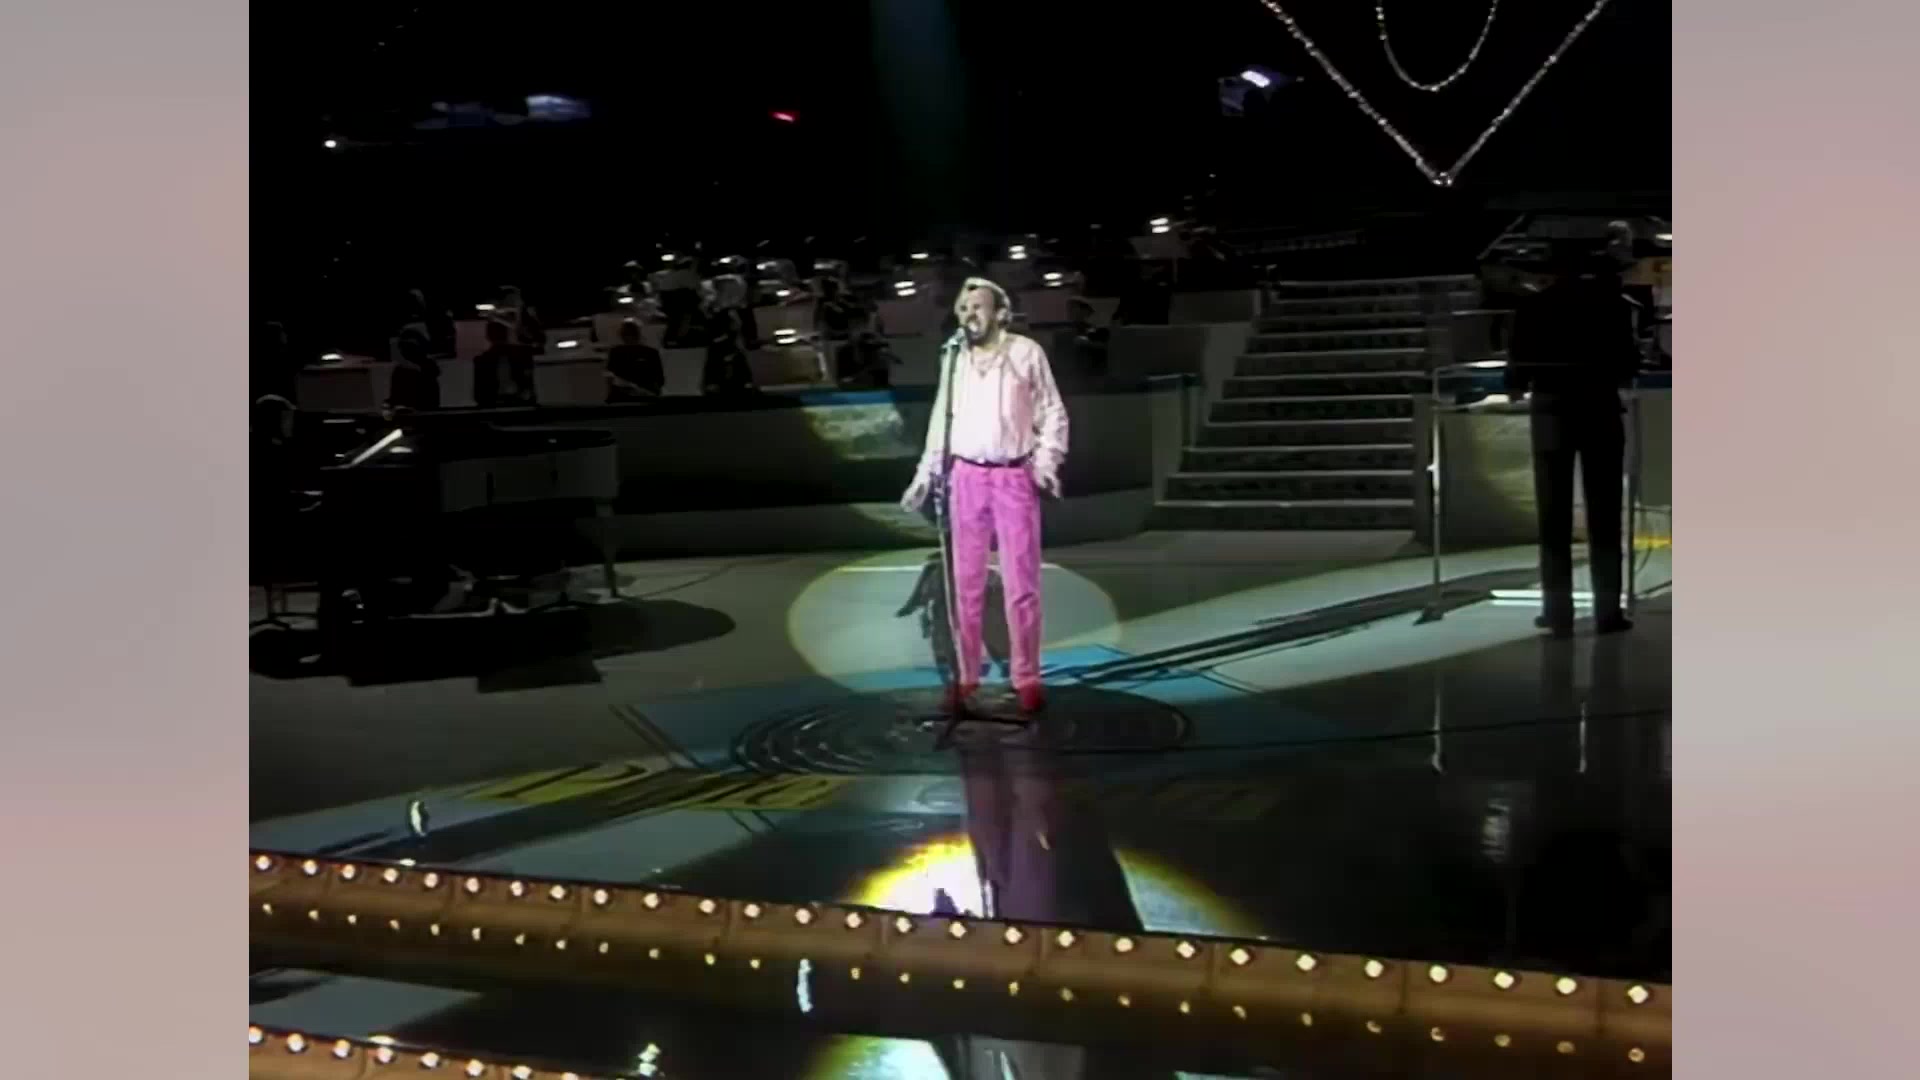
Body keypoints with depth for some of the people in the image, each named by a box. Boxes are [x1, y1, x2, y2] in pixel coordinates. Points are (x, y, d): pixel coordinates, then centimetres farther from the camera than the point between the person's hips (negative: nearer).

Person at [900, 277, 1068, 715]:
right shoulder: (953, 357, 6)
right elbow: (941, 419, 12)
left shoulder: (1026, 352, -4)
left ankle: (1026, 678, 9)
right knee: (966, 582, 6)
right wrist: (925, 474, 8)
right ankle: (965, 674, 15)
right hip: (965, 477, 3)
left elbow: (1053, 413, 1)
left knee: (1021, 583, 0)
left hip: (1015, 478, -3)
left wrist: (1047, 463, -11)